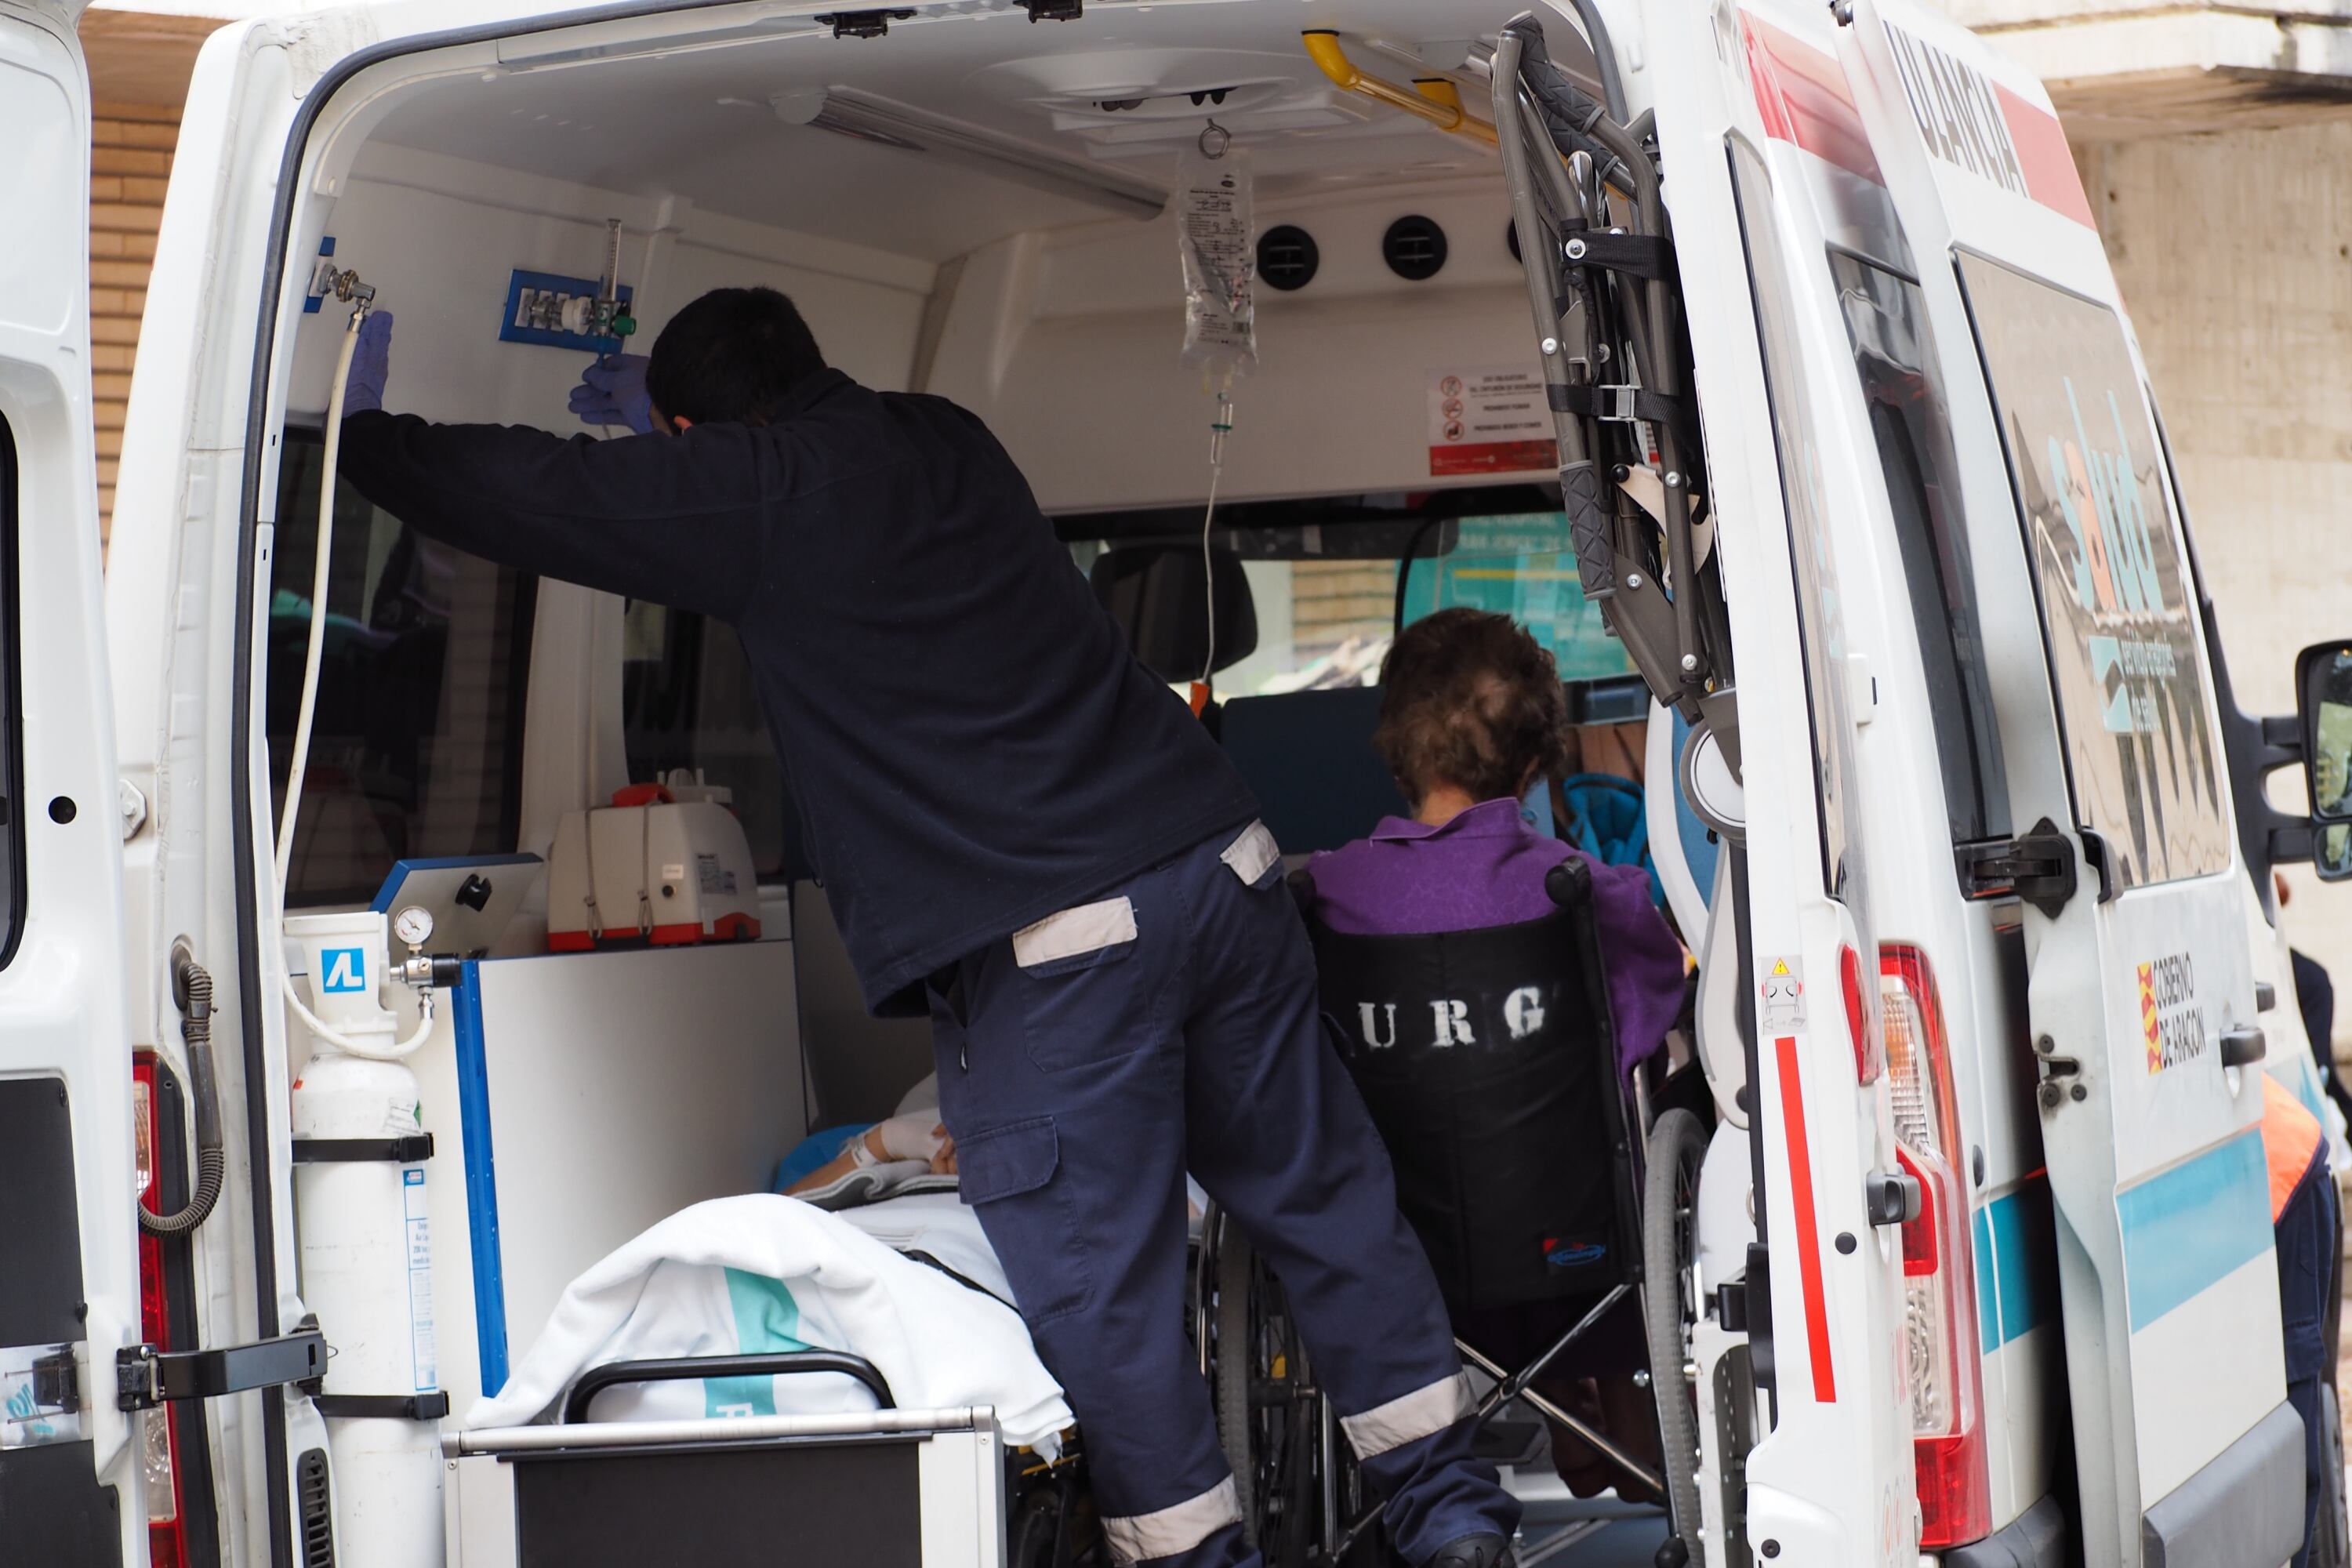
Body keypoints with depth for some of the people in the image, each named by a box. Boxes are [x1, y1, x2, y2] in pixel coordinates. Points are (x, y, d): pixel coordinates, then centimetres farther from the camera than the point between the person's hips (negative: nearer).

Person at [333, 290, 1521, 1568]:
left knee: (1098, 1290, 2)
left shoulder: (751, 492, -2)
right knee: (1319, 1199, 15)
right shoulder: (944, 439, 18)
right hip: (1222, 871, 8)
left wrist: (357, 422, 19)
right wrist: (659, 408, 49)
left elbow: (524, 493, 2)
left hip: (1051, 951, -7)